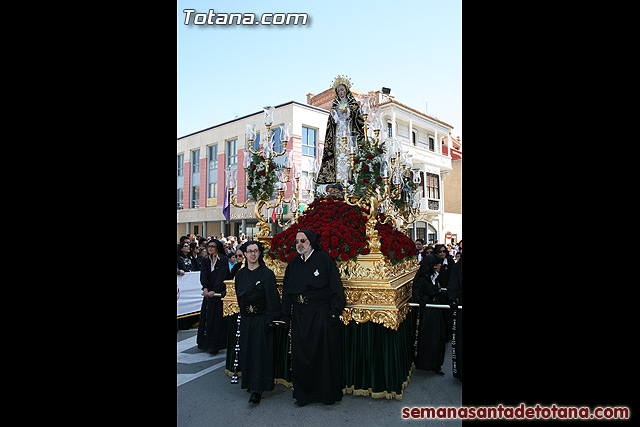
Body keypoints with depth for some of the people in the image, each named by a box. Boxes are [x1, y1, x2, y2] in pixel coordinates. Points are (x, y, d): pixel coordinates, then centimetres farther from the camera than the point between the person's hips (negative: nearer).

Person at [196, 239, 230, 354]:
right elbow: (203, 275, -3)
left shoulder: (224, 260, -5)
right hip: (209, 293, 5)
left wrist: (214, 291, -24)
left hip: (220, 293, -5)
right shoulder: (205, 261, 11)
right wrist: (205, 288, -20)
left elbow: (221, 277, -14)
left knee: (217, 318, -4)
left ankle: (215, 345, 3)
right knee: (206, 317, 8)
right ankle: (205, 342, 21)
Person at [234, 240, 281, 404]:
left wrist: (270, 320, -16)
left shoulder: (267, 274, -9)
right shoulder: (240, 274, 8)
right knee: (247, 352, 12)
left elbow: (272, 299, -12)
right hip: (245, 320, 5)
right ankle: (249, 382, 27)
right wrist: (243, 312, 13)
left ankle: (257, 390, 5)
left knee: (260, 353, -2)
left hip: (261, 320, -5)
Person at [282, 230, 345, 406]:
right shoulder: (293, 264, 10)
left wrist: (334, 312, -14)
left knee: (323, 353, 3)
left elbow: (335, 287, -8)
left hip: (321, 315, -5)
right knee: (300, 355, 8)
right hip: (299, 317, 5)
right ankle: (304, 393, 24)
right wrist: (286, 315, 10)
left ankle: (327, 392, 21)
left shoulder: (324, 259, -6)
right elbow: (286, 291, 14)